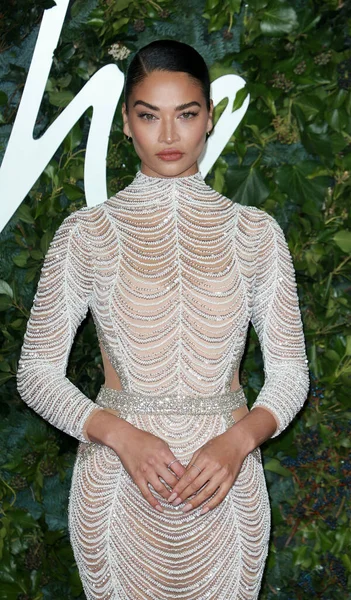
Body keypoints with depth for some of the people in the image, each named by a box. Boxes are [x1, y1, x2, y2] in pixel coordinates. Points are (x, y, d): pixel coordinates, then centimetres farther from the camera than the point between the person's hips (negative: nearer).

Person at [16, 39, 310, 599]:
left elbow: (289, 371, 2)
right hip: (118, 485, -1)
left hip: (224, 485, 1)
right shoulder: (85, 233, -3)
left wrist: (239, 438, -17)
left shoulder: (255, 232, 1)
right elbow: (37, 370, -3)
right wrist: (119, 434, -18)